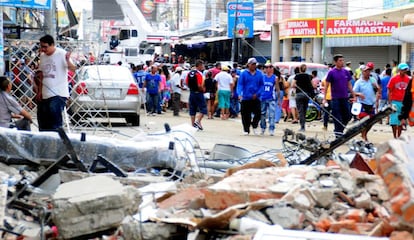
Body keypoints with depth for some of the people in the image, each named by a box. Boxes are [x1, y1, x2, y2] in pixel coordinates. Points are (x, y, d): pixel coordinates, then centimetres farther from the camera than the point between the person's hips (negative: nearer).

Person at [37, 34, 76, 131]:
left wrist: (68, 60, -40)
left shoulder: (62, 54, -8)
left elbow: (73, 69, -19)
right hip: (45, 94, 7)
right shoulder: (42, 56, 12)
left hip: (59, 94, -7)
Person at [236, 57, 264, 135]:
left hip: (256, 98, 1)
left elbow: (261, 85, 7)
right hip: (246, 98, -1)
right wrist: (240, 94, -20)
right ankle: (246, 130, 17)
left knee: (258, 113, -8)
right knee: (246, 115, 3)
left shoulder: (259, 74, 5)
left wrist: (257, 93, -7)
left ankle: (254, 126, 18)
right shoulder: (244, 73, -1)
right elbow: (240, 84, -5)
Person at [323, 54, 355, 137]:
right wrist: (324, 98, -8)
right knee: (337, 117, 0)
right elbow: (327, 85, -3)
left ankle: (339, 130, 25)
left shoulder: (346, 72, 8)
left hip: (345, 98, 5)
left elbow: (349, 85, 14)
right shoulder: (331, 72, -5)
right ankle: (338, 134, 8)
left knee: (347, 116, 7)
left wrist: (354, 96, 11)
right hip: (335, 98, -5)